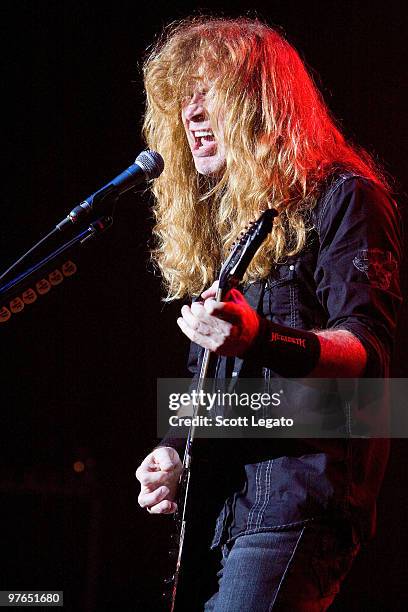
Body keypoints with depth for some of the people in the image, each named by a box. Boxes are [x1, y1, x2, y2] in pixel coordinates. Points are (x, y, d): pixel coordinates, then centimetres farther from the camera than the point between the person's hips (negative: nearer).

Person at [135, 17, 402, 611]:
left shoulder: (338, 196, -4)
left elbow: (368, 351, -15)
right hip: (216, 506, 8)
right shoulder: (210, 221, 20)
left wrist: (260, 339, -33)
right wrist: (173, 449, 10)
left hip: (297, 500, -8)